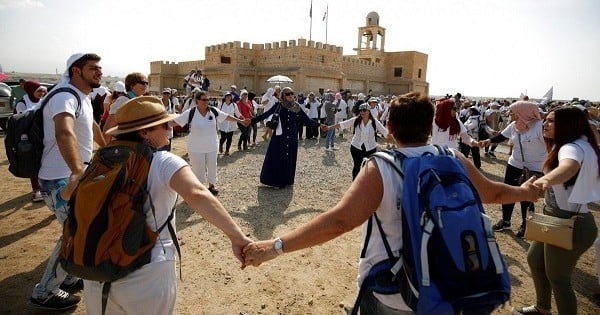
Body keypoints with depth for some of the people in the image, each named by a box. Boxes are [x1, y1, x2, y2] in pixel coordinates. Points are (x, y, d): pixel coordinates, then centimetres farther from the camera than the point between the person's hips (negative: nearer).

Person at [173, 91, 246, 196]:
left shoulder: (214, 111, -5)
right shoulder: (190, 113, -15)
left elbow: (227, 117, 4)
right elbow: (175, 121, -13)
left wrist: (240, 121, 7)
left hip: (212, 146, 4)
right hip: (196, 148, -4)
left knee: (212, 167, 16)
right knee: (198, 168, 7)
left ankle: (211, 186, 37)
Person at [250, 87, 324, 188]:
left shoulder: (296, 107, 5)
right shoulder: (279, 105, -3)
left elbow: (307, 119, 8)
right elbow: (266, 114, -7)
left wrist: (319, 125, 3)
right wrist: (252, 120, -15)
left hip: (292, 137, 3)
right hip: (280, 136, -3)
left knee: (290, 158, 6)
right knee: (277, 158, -1)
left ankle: (287, 180, 18)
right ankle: (275, 180, 9)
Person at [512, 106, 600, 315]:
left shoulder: (573, 148, -24)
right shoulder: (578, 145, 10)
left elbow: (569, 167, -49)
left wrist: (545, 180, -68)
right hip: (561, 219, 11)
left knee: (557, 279, 4)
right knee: (534, 259, 22)